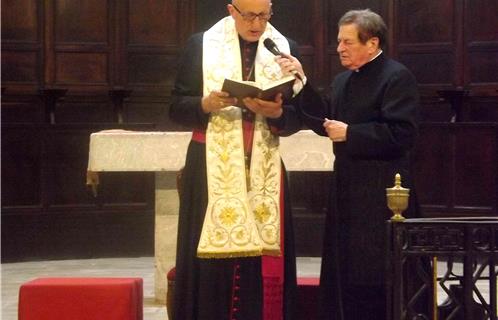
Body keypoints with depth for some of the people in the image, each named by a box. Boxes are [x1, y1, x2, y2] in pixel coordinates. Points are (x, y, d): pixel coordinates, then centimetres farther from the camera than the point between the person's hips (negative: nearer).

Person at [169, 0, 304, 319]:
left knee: (264, 262, -2)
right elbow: (177, 108, 2)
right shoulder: (200, 45, 2)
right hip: (213, 168, -1)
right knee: (212, 257, -6)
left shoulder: (285, 48, 7)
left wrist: (275, 112, -16)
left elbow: (297, 116, 5)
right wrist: (207, 104, -18)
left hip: (264, 169, 2)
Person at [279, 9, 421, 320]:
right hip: (348, 189, 9)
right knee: (345, 271, 13)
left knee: (378, 277, -5)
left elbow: (402, 134, -20)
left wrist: (350, 133, -17)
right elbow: (325, 121, 10)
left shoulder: (397, 77, -11)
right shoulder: (343, 80, 16)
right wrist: (302, 83, 2)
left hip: (381, 193, -9)